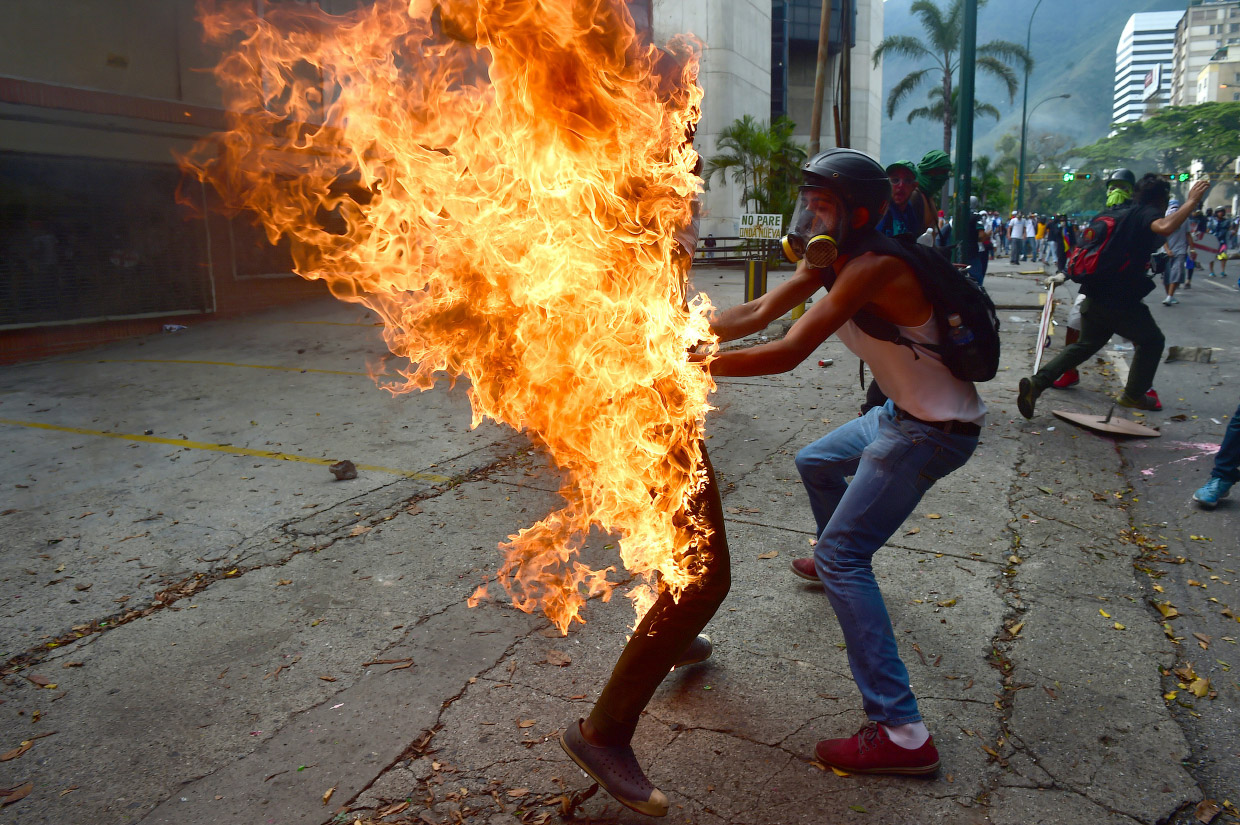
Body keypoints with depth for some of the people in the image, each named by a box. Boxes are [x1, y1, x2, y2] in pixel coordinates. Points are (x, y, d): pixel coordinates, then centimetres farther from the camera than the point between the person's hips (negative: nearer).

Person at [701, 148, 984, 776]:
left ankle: (901, 734, -13)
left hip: (935, 430, -10)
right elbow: (756, 314, -1)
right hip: (902, 413, 10)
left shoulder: (872, 267, -26)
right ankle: (829, 563, 55)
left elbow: (786, 354, -33)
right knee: (815, 463, 28)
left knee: (843, 557, -14)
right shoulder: (829, 262, 3)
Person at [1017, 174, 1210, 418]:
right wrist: (1191, 202, -24)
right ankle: (1133, 395, 22)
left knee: (1086, 344, 17)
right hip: (1121, 298, -8)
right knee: (1151, 341, 15)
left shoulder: (1128, 213, 19)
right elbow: (1164, 228, -32)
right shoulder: (1149, 213, -8)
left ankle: (1036, 382, -2)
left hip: (1096, 295, 8)